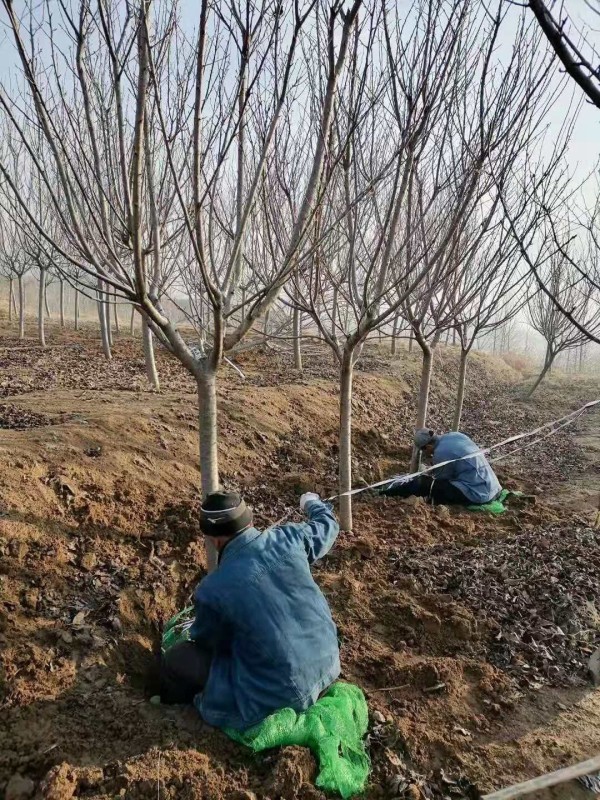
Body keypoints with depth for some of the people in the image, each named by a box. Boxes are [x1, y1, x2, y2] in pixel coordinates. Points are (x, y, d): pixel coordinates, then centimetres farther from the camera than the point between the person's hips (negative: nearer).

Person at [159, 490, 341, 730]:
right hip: (327, 666, 6)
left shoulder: (211, 590, -20)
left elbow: (204, 641, 2)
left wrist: (193, 633, 27)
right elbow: (328, 525, 12)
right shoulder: (288, 539, -11)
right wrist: (311, 502, 34)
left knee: (175, 660, 8)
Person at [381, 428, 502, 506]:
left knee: (425, 483, -6)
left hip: (477, 494, -9)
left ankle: (395, 491, 12)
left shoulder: (441, 454, -15)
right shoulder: (455, 435, 7)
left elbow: (437, 480, 2)